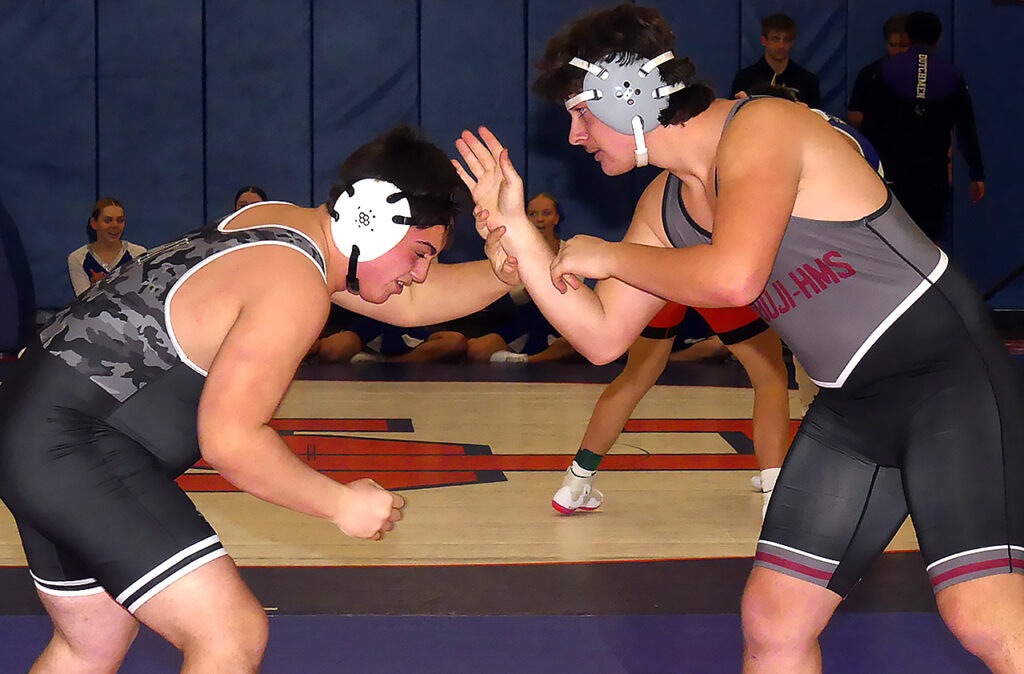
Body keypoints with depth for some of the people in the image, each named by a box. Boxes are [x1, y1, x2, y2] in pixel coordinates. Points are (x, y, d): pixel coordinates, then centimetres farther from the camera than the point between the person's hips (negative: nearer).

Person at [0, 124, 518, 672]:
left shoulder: (281, 220, 8)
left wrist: (504, 269, 0)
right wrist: (340, 503, -12)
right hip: (68, 445, -11)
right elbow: (230, 440, -23)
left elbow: (411, 302, 17)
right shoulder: (295, 285, -20)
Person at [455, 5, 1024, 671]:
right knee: (771, 620, 7)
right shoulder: (664, 205, 9)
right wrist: (516, 227, 4)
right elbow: (602, 336, 11)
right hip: (852, 405, 8)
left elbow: (734, 276, -32)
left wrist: (606, 255, -16)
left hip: (949, 368, -8)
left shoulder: (760, 127, -17)